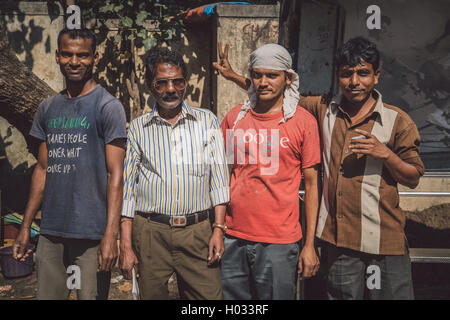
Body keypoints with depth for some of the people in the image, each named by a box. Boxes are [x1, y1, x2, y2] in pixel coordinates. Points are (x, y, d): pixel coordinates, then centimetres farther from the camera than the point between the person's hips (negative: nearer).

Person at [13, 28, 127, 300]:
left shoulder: (108, 107, -5)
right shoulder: (48, 108, 12)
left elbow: (115, 174, -10)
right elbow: (43, 169, 16)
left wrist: (110, 235, -16)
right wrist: (26, 226, 13)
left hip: (92, 232, -5)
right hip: (51, 230, 5)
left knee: (91, 295, 2)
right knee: (47, 295, 12)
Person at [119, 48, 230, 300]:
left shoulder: (207, 121, 7)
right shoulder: (138, 128, 6)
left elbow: (219, 179, 5)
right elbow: (127, 187, 6)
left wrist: (218, 229, -4)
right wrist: (126, 246, 0)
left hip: (197, 231, 0)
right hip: (150, 232, 1)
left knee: (209, 295, -1)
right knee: (152, 294, 8)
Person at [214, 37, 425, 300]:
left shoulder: (397, 121, -2)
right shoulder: (325, 110, 6)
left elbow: (413, 179, 3)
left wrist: (385, 153, -15)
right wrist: (235, 76, 14)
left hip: (383, 240, -2)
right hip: (337, 238, 3)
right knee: (342, 294, 14)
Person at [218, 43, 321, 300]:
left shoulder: (304, 121, -1)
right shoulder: (234, 118, 6)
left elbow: (312, 185, 0)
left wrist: (310, 245, -3)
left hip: (280, 240, -2)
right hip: (232, 239, 3)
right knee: (231, 295, 11)